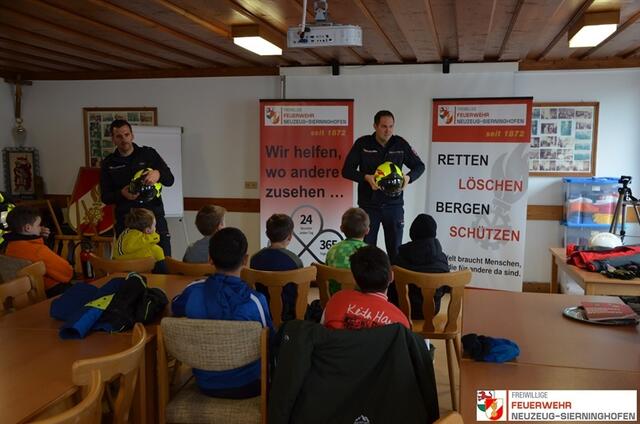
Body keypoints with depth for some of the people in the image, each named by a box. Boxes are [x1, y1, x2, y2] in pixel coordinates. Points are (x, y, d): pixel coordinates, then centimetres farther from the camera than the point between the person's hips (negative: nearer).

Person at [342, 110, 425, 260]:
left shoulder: (400, 144, 1)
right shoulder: (362, 143, -4)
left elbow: (419, 166, 10)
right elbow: (346, 170, -4)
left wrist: (408, 177, -12)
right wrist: (366, 177, -21)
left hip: (394, 205, 1)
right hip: (368, 205, -1)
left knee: (395, 250, 6)